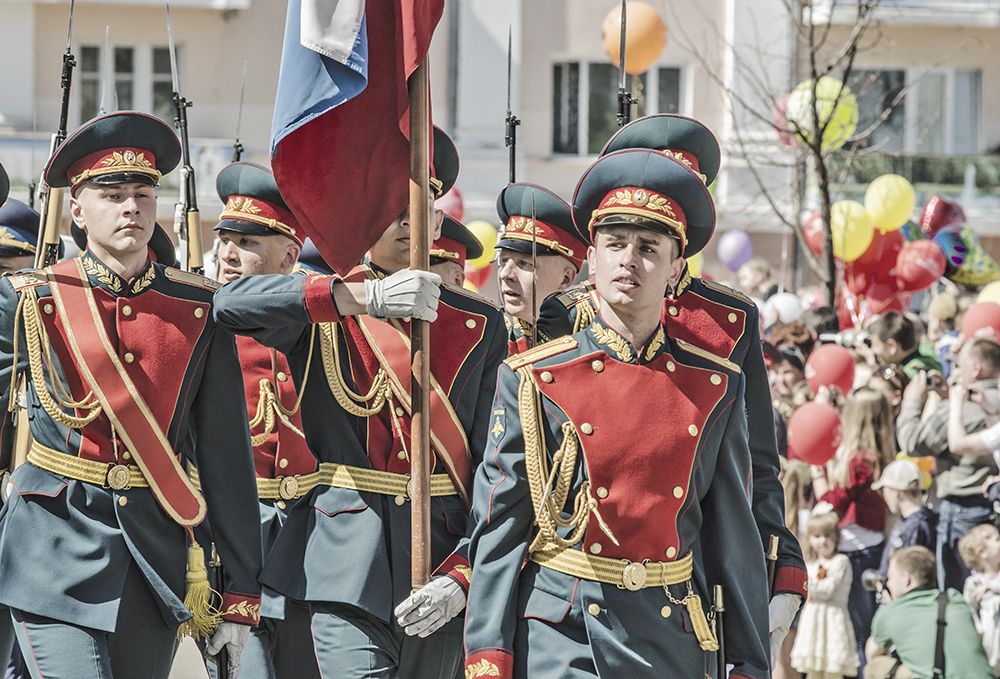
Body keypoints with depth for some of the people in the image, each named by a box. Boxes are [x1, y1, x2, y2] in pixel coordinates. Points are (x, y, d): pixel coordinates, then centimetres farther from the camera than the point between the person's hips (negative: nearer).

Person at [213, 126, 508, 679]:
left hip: (444, 564, 3)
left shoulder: (480, 326, 7)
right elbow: (231, 304, -18)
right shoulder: (322, 308, 4)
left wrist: (462, 575, -13)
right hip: (347, 566, -3)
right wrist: (367, 297, -24)